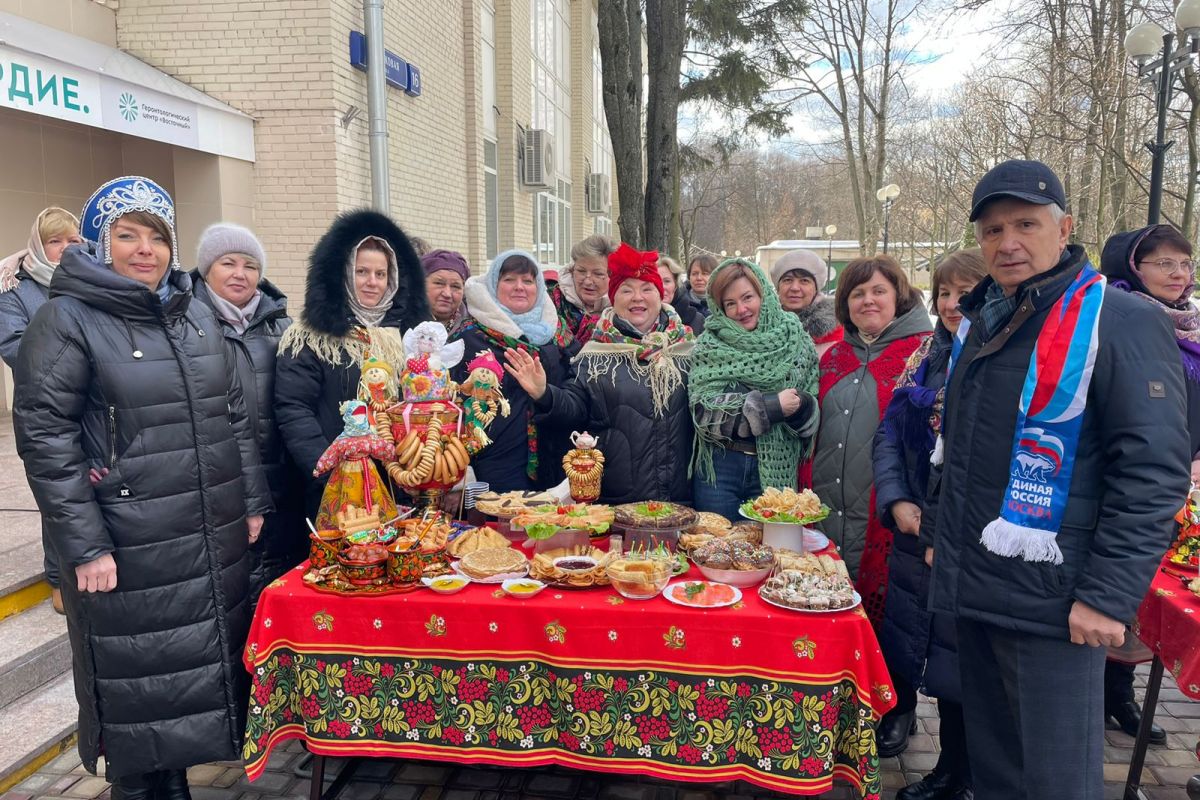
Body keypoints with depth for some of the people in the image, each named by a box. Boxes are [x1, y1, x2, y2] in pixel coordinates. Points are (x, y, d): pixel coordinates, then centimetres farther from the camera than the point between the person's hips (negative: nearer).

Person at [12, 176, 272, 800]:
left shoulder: (196, 315, 11)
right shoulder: (66, 319, -7)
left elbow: (234, 415, 14)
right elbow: (44, 437, -11)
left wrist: (253, 502, 11)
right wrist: (83, 546, -15)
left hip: (216, 540, 6)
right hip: (129, 549, -6)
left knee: (209, 662, 16)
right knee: (140, 680, 8)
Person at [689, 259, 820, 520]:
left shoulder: (796, 340, 3)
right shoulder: (709, 346, -2)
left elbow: (812, 417, 6)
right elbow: (704, 411, -13)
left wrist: (801, 406, -16)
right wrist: (772, 405, -16)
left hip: (775, 471, 1)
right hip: (719, 468, -1)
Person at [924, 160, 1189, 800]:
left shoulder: (1120, 322, -11)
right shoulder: (979, 322, 12)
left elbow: (1154, 471, -16)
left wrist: (1110, 595, -19)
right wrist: (937, 530, 19)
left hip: (1050, 601, -7)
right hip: (971, 587, 7)